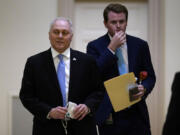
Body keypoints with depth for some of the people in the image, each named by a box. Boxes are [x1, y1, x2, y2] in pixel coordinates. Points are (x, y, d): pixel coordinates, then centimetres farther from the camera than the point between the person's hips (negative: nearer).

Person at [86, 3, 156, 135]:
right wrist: (111, 48, -14)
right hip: (110, 116, -1)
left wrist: (144, 88, -11)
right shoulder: (95, 46, 1)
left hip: (136, 113, 2)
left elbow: (150, 76, 12)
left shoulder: (140, 45, 7)